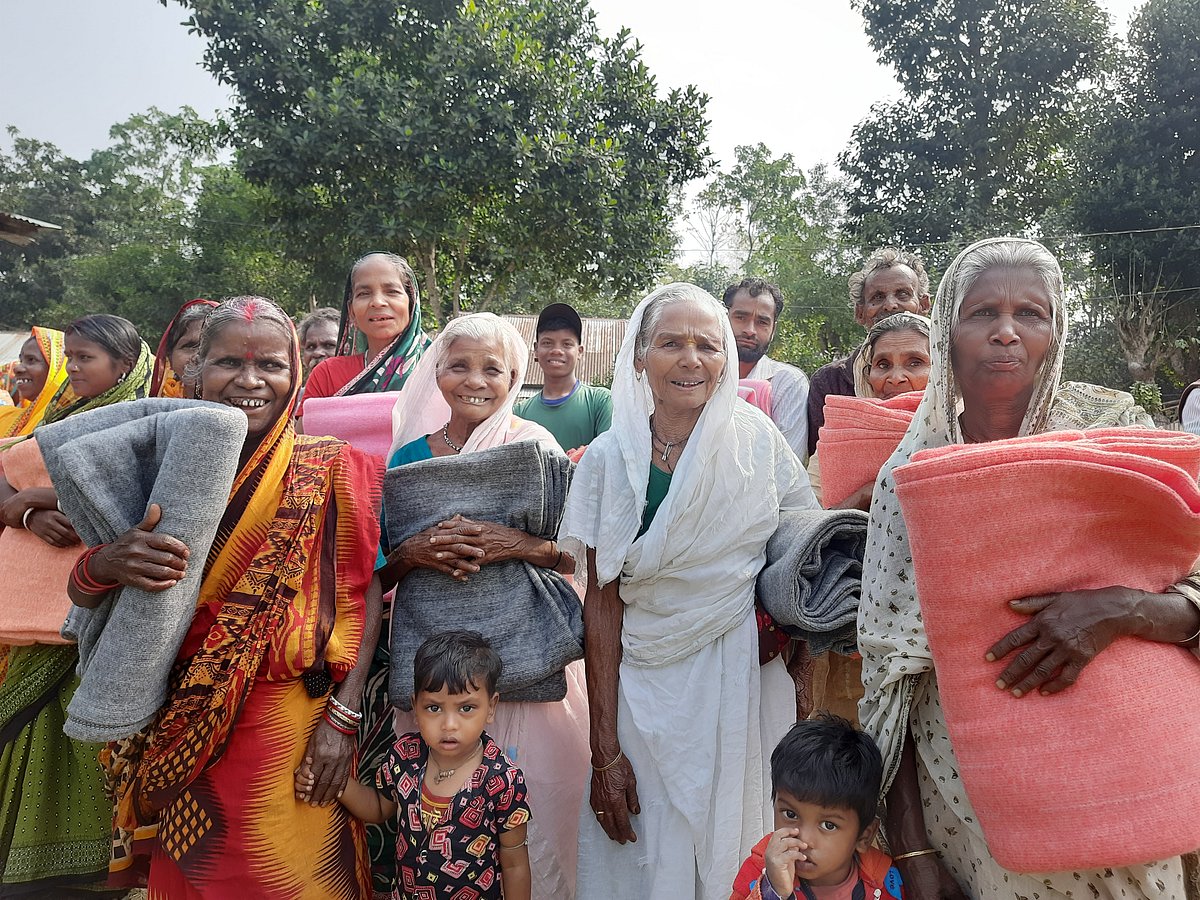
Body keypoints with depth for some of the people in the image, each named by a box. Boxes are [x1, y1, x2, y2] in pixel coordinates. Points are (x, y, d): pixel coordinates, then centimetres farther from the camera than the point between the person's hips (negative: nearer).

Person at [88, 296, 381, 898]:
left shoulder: (328, 469, -5)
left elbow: (361, 594, -7)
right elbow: (81, 596, 3)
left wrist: (343, 716, -14)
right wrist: (107, 563, -20)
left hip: (292, 735, -2)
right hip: (177, 735, 3)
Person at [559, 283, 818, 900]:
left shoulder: (756, 439, -4)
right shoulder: (610, 456, -5)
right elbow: (602, 605, -4)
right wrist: (604, 751, -7)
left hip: (745, 683, 0)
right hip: (646, 692, 0)